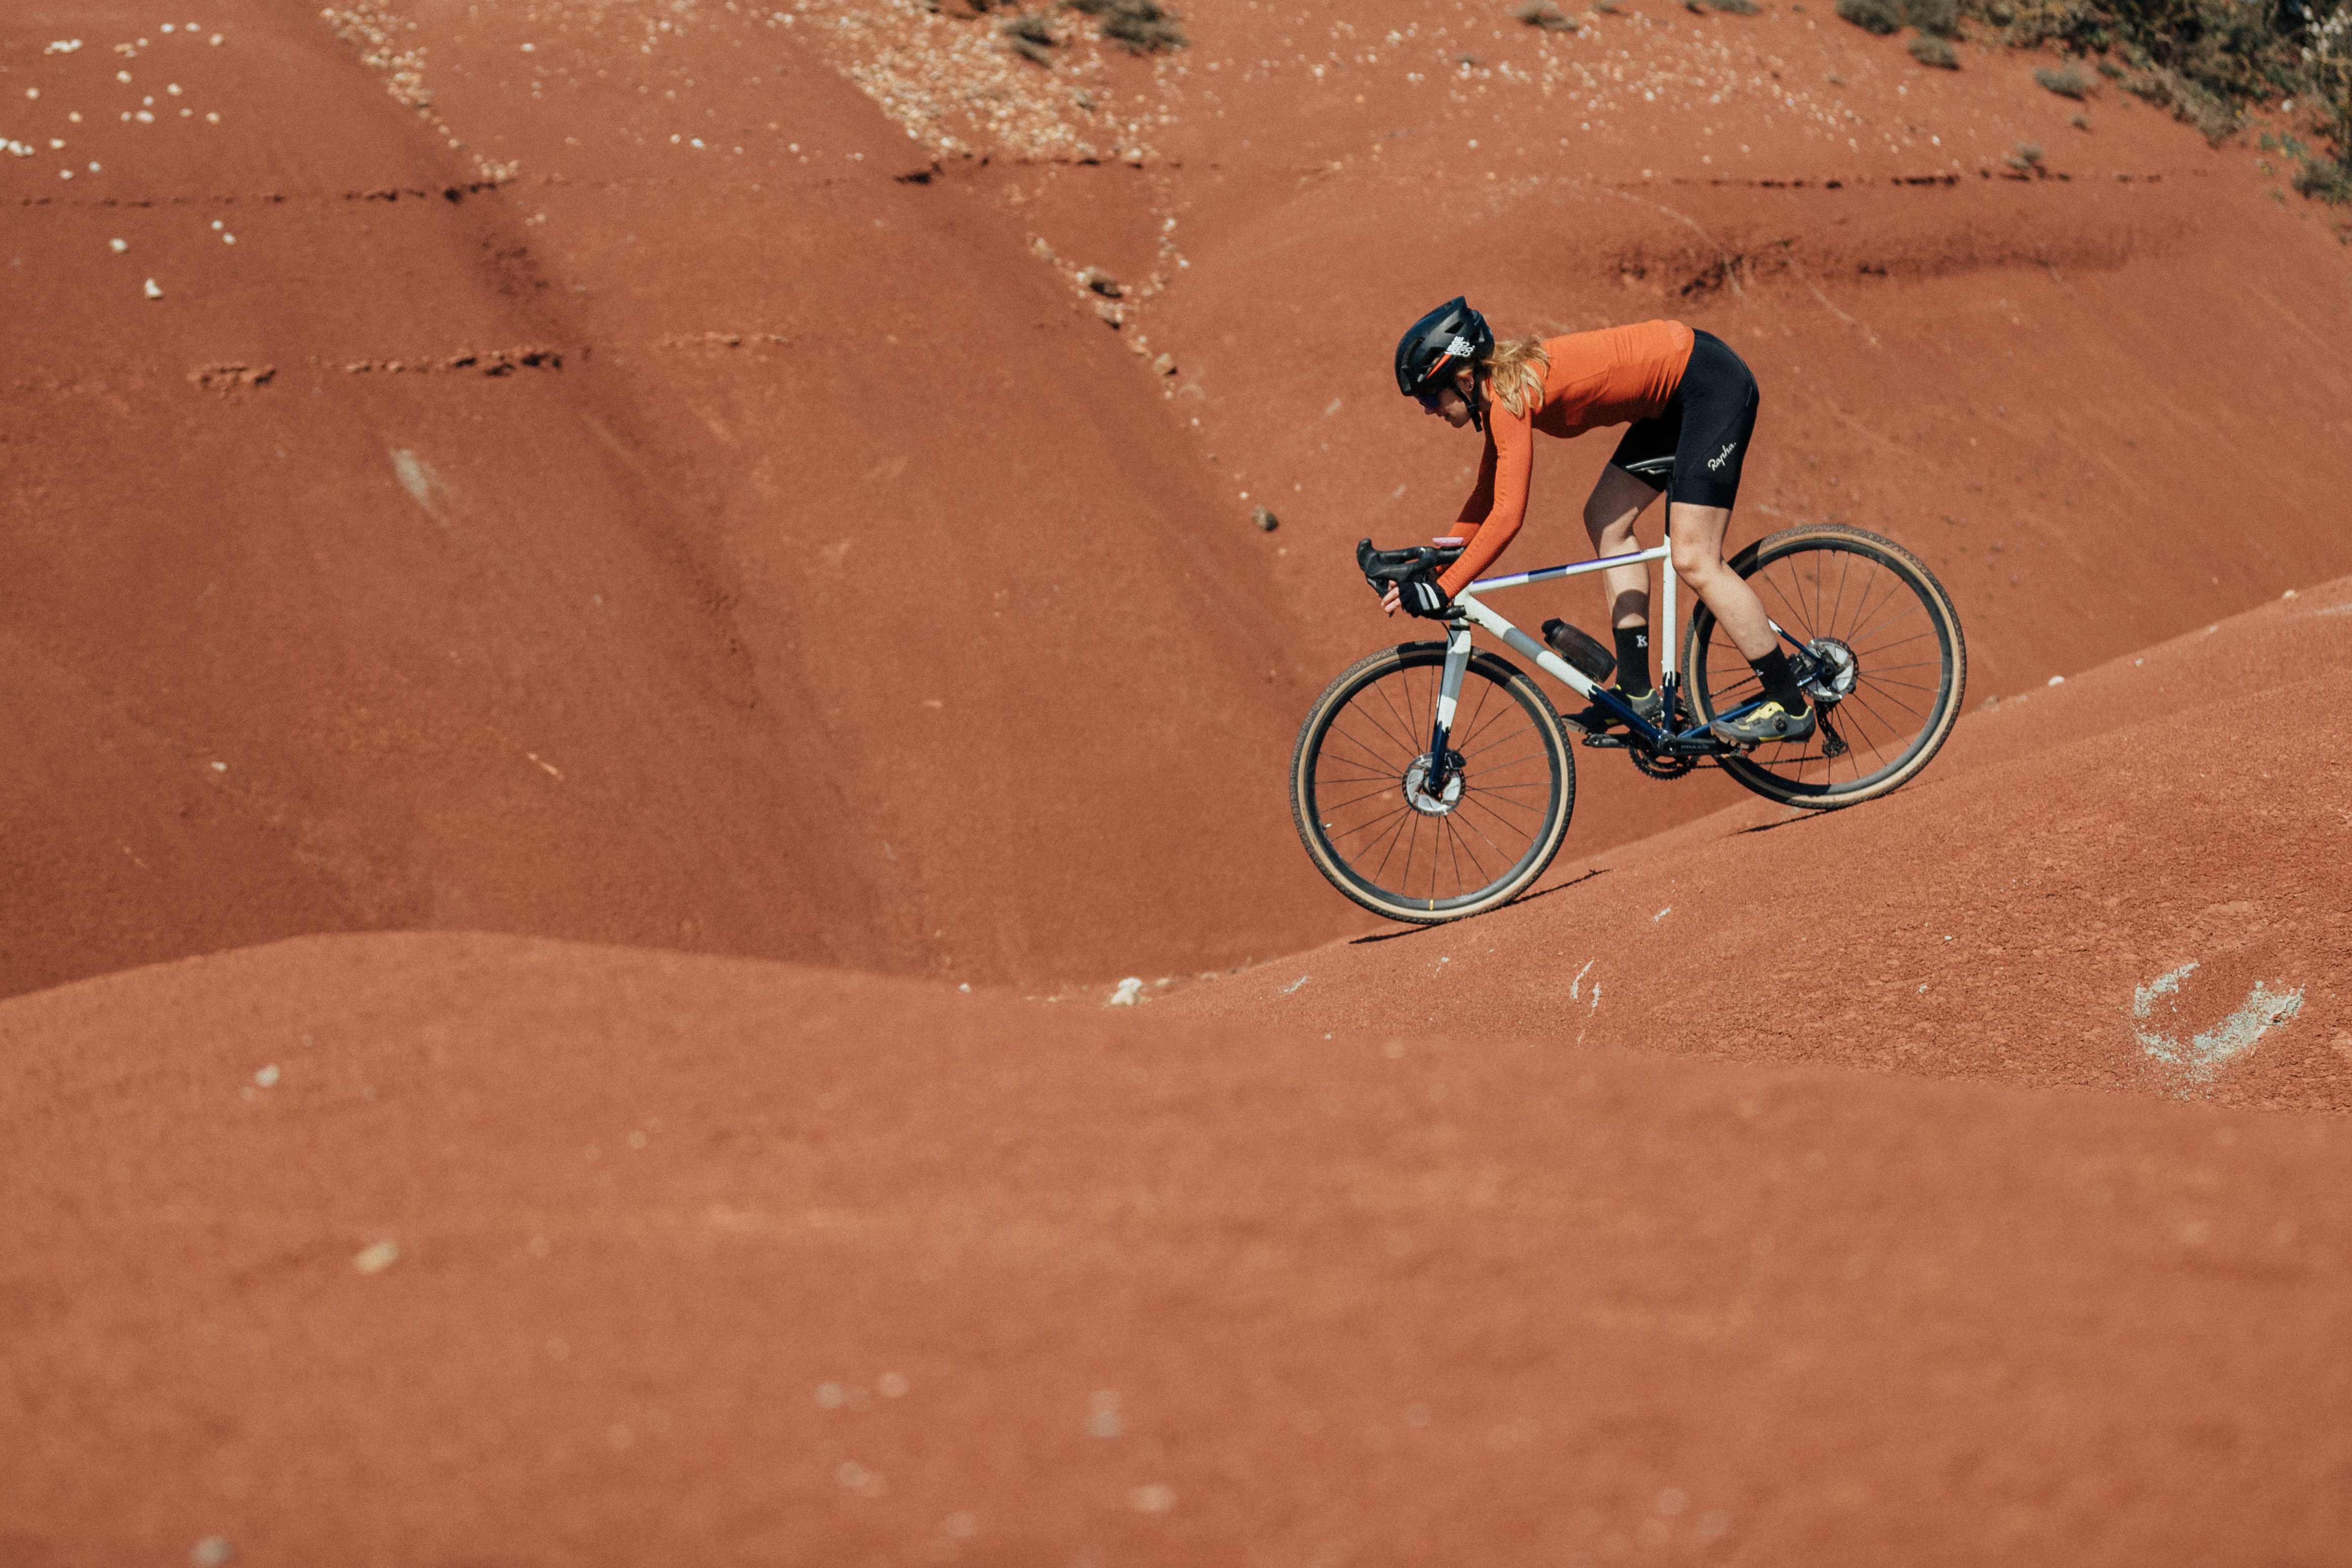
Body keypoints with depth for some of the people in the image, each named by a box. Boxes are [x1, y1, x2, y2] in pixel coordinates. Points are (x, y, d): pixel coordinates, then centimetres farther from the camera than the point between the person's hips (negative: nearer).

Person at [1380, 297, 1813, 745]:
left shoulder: (1509, 395, -22)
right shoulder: (1497, 387, 5)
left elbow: (1507, 516, -28)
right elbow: (1488, 495, 14)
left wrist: (1442, 591, -29)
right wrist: (1437, 563, 8)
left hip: (1712, 383, -10)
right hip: (1676, 396, 10)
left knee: (1694, 561, -11)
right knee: (1605, 521, 8)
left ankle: (1790, 706, -1)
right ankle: (1637, 693, 10)